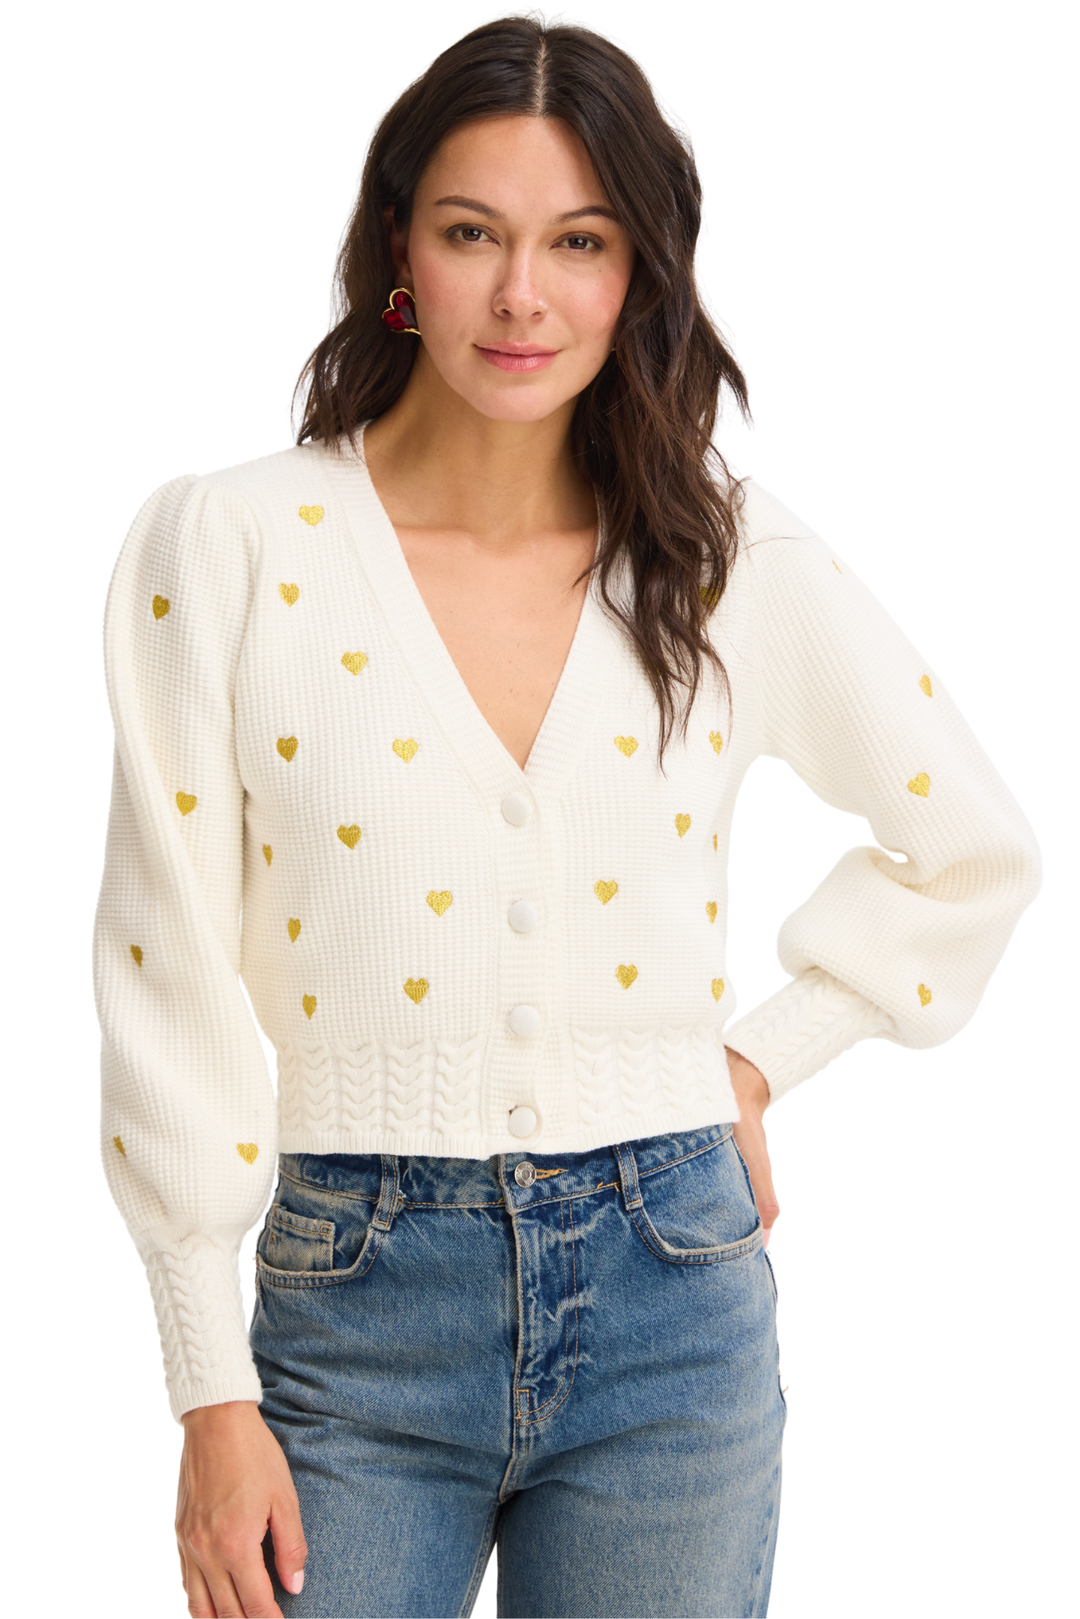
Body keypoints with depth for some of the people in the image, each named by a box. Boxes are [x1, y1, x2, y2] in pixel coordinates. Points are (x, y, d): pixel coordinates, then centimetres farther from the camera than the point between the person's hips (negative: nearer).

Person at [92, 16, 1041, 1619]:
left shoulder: (737, 562, 1)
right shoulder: (226, 548, -4)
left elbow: (973, 850, 16)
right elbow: (172, 981, -4)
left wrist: (760, 1058, 7)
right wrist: (215, 1399, -5)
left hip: (669, 1299, 2)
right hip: (358, 1305, -1)